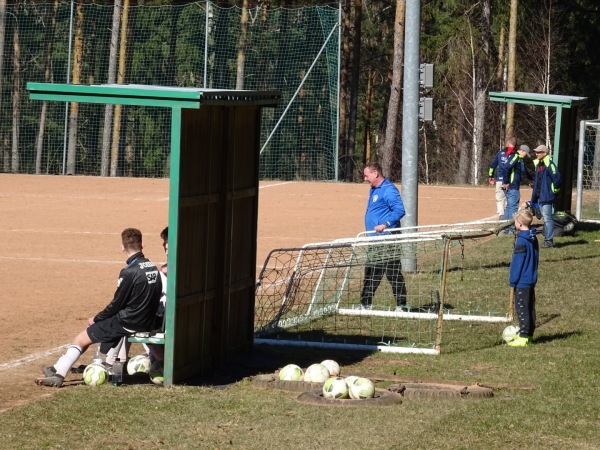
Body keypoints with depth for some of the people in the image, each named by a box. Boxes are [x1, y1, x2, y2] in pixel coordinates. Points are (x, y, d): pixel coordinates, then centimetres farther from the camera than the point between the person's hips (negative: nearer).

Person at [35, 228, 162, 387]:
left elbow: (116, 304, -14)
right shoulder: (152, 268, 4)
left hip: (129, 323, -8)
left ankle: (57, 374, 5)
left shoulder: (130, 272, -21)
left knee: (80, 339, 4)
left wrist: (96, 319, 3)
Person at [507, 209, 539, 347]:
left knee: (521, 308, -6)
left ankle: (523, 337, -6)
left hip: (522, 281, -9)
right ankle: (529, 334, 21)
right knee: (530, 307, 14)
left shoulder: (521, 241, -19)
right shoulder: (534, 239, 8)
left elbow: (517, 262, -17)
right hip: (532, 279, 9)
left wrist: (513, 280, -11)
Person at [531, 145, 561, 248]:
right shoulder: (538, 164, 15)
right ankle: (547, 239, 20)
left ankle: (549, 240, -9)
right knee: (545, 218, 14)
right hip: (539, 196, 10)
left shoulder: (549, 165, -14)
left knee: (547, 218, -10)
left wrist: (555, 189, -11)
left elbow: (556, 178, -22)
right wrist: (534, 197, 19)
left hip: (547, 196, -10)